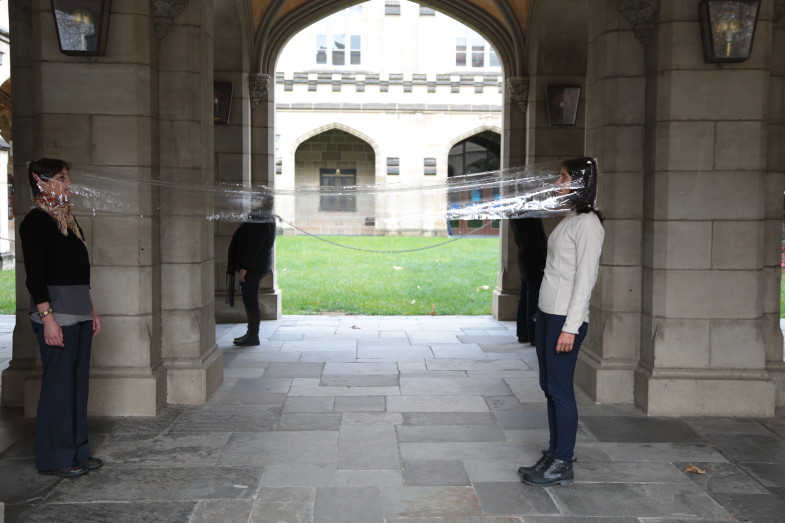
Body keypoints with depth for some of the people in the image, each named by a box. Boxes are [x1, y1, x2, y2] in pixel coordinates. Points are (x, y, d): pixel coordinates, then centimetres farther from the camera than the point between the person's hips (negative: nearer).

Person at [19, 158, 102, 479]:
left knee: (79, 381, 12)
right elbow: (34, 275, -16)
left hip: (79, 310, 9)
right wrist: (47, 317, -21)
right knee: (58, 382, -3)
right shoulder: (36, 221, -10)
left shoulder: (68, 219, 15)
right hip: (56, 310, -9)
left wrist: (91, 310, 20)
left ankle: (77, 451, 22)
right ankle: (54, 458, 8)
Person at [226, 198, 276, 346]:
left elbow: (255, 247, -23)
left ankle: (253, 336, 4)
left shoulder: (262, 223, -19)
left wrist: (244, 267, -22)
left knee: (250, 301, -3)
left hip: (252, 267, -10)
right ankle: (252, 333, 23)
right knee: (250, 300, 16)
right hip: (258, 266, 10)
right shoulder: (268, 220, 11)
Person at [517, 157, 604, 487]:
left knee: (560, 390, -3)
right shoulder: (568, 219, 16)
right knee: (549, 387, 14)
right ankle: (553, 455, 24)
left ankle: (562, 466, 6)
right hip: (547, 314, 9)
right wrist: (545, 315, 18)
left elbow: (585, 279, -17)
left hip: (566, 318, -9)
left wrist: (570, 327, -19)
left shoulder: (587, 224, -12)